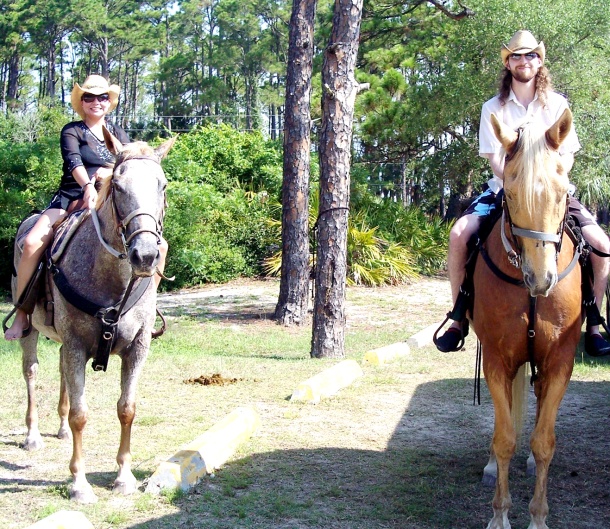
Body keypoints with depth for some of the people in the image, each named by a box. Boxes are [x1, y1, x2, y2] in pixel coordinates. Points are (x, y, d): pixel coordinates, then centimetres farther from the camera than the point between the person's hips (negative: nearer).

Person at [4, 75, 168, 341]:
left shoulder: (118, 134, 15)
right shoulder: (72, 131, 4)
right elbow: (73, 160, -16)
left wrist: (108, 172, -17)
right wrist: (87, 186, -34)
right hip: (71, 199, -3)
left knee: (159, 246, -14)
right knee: (32, 242, -29)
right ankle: (21, 314, -17)